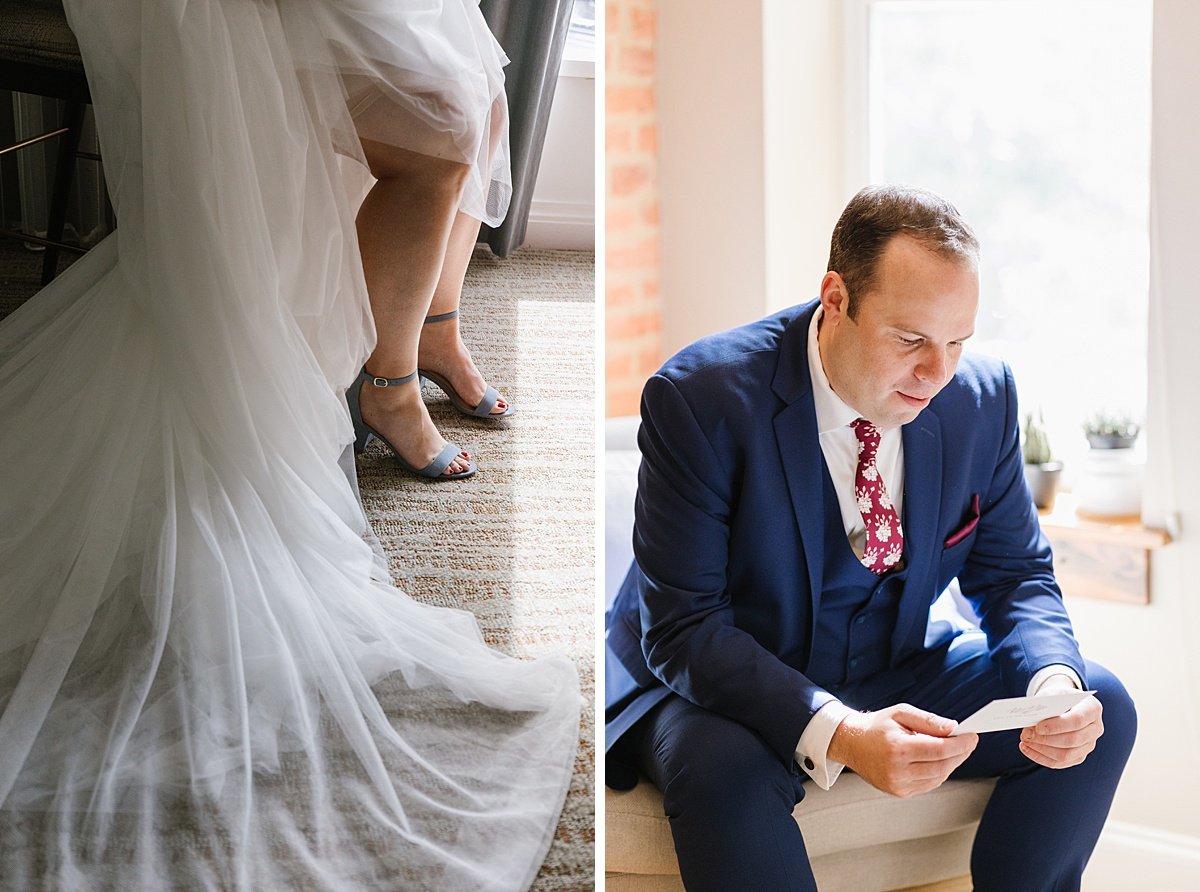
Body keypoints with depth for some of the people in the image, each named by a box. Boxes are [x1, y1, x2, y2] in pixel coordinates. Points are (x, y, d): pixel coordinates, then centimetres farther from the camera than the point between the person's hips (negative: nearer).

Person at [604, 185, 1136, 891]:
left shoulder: (982, 396, -7)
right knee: (723, 771, -38)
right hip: (729, 685, -5)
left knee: (1103, 708, -11)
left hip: (898, 670, 5)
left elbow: (1015, 573, 3)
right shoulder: (702, 397, -23)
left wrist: (1054, 682, -21)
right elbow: (682, 628, -25)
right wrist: (837, 735, -40)